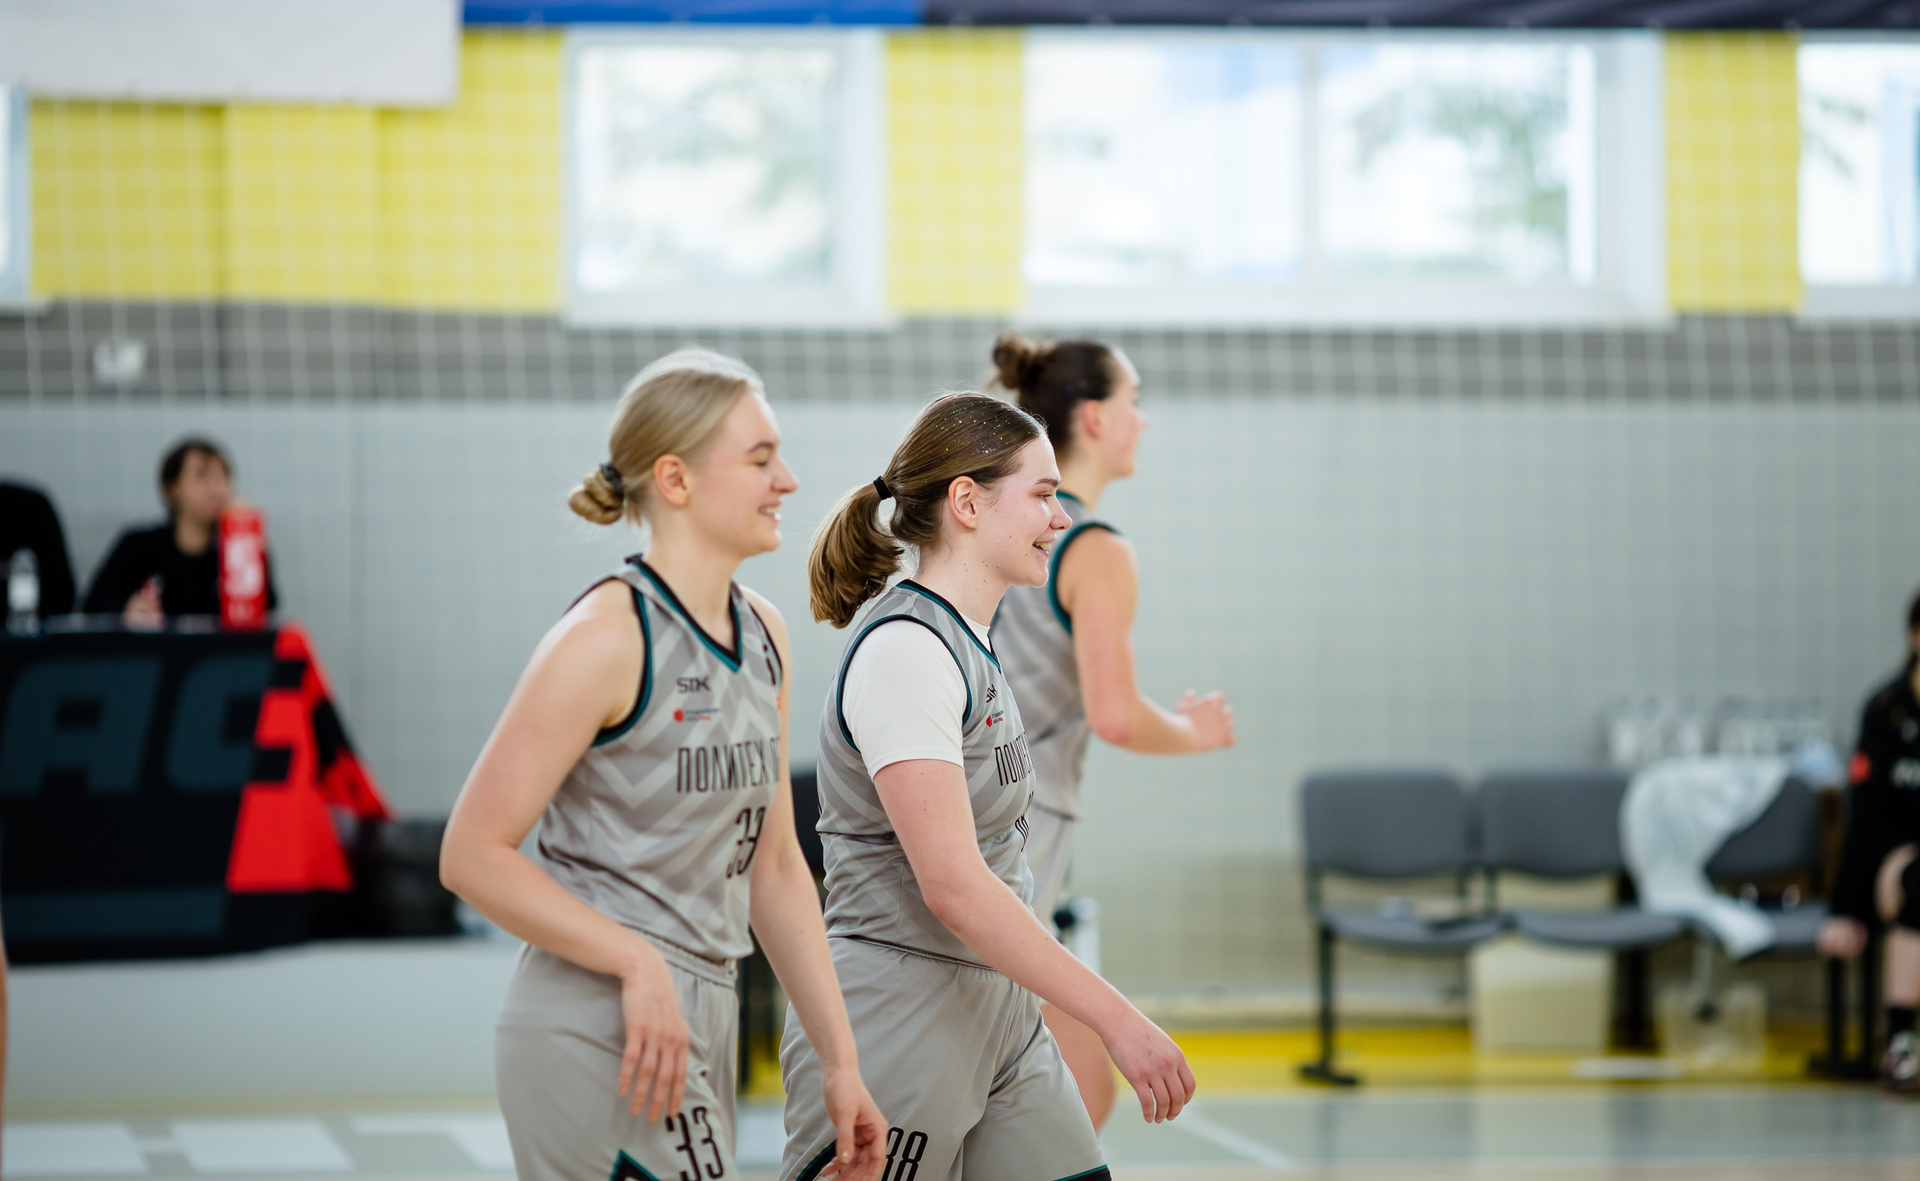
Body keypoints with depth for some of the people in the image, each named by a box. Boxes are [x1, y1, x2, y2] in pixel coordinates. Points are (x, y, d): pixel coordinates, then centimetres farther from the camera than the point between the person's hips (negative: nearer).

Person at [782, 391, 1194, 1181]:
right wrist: (1118, 1021, -24)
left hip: (998, 1017, 9)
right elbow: (953, 885, -24)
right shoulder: (904, 648, -17)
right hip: (898, 1024, -9)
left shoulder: (969, 643, 13)